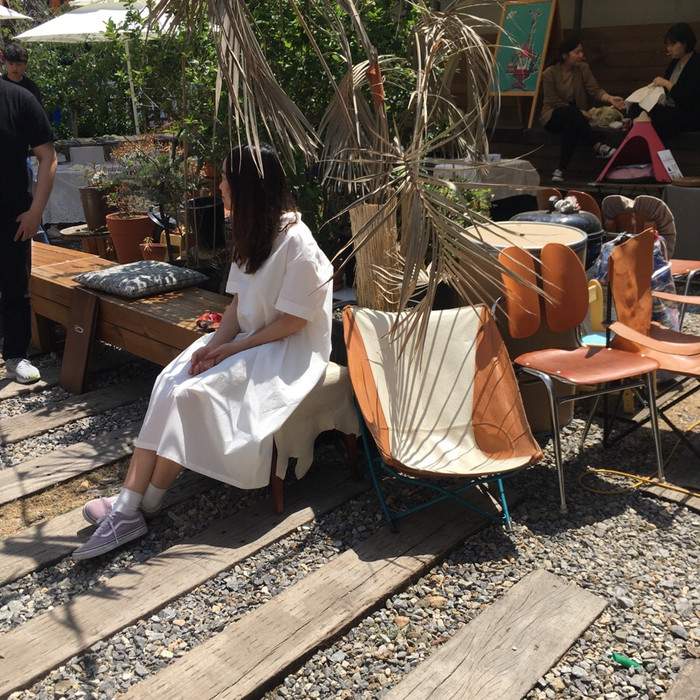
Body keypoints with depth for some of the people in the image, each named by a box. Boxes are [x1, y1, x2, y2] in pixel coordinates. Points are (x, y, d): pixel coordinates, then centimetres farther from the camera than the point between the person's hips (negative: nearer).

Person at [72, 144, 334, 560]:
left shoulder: (296, 242, -18)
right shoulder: (251, 233, 9)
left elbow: (291, 322, -18)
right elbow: (238, 303, 8)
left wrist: (230, 349, -16)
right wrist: (213, 344, -8)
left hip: (287, 350, -8)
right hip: (244, 339, 8)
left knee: (194, 394, -24)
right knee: (169, 385, -15)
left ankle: (146, 503, -8)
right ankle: (128, 505, -18)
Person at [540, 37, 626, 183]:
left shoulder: (582, 68, 1)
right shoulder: (549, 73, -8)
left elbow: (594, 90, -10)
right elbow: (554, 101, -12)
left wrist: (610, 98, -31)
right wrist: (578, 111, -18)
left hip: (571, 116, 3)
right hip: (552, 116, -3)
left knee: (570, 126, -35)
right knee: (571, 112, -37)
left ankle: (561, 169, -36)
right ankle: (597, 146, -36)